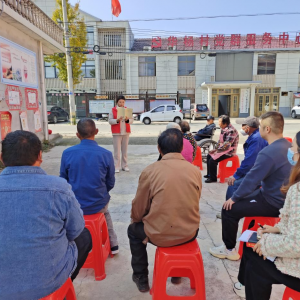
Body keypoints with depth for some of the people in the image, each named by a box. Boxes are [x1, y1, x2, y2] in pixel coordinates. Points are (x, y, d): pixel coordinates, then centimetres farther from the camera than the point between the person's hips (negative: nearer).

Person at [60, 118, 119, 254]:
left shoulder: (67, 153, -13)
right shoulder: (106, 154, -15)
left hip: (75, 206, 0)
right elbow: (110, 183, -4)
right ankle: (113, 244, 41)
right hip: (98, 205, 0)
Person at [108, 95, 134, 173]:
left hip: (126, 132, 3)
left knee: (125, 150, 7)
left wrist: (127, 120, -13)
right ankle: (116, 167, 1)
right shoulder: (113, 110, 3)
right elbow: (110, 120, -4)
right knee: (117, 150, -4)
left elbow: (132, 120, 8)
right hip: (116, 133, -3)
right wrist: (117, 120, -20)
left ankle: (124, 166, 15)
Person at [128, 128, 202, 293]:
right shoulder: (195, 170, -4)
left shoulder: (150, 171, -13)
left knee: (133, 230, 28)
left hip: (159, 234, -3)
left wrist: (135, 219, 19)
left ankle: (141, 279, 35)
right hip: (190, 233, 4)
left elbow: (138, 211, -5)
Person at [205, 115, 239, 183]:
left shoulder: (231, 131, -24)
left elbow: (227, 145, -27)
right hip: (223, 149, 10)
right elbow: (220, 141, 15)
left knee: (212, 160, -20)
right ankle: (209, 174, 23)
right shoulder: (224, 129, 5)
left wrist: (217, 150, -18)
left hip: (229, 151, -10)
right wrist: (216, 148, 4)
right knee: (209, 156, 13)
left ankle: (213, 178, -5)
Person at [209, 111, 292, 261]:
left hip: (273, 203, -9)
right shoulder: (287, 145, 1)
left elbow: (251, 180, -24)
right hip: (283, 197, 9)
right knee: (243, 197, 27)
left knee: (229, 209, -3)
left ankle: (229, 250, 12)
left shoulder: (268, 152, -29)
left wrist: (234, 198, -8)